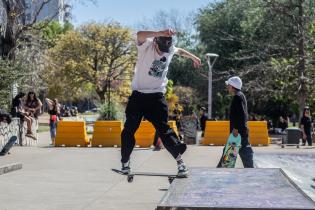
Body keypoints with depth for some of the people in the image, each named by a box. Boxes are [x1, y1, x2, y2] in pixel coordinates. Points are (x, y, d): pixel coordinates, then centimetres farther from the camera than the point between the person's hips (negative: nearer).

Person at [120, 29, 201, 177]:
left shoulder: (171, 50, 1)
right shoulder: (146, 45, -13)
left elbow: (180, 51, 26)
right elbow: (139, 35, -36)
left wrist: (193, 57, 40)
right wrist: (161, 34, -48)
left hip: (157, 96, 1)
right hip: (138, 95, -1)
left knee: (163, 128, -8)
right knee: (129, 129, 4)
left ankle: (180, 161, -7)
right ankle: (125, 162, 19)